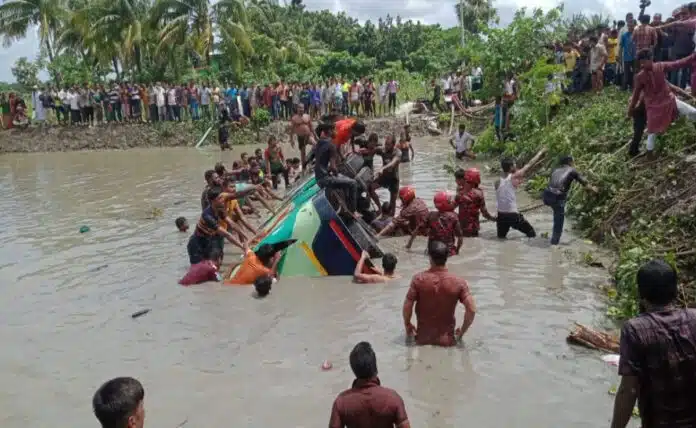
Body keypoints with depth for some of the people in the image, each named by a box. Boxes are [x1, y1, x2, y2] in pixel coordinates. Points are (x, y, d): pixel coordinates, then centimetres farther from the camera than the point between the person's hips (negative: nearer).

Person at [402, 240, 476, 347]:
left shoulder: (419, 279, -15)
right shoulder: (458, 282, -13)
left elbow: (407, 307, -11)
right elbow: (472, 310, -15)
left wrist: (407, 326, 7)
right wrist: (462, 332, 0)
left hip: (423, 338, 1)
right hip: (447, 339, -1)